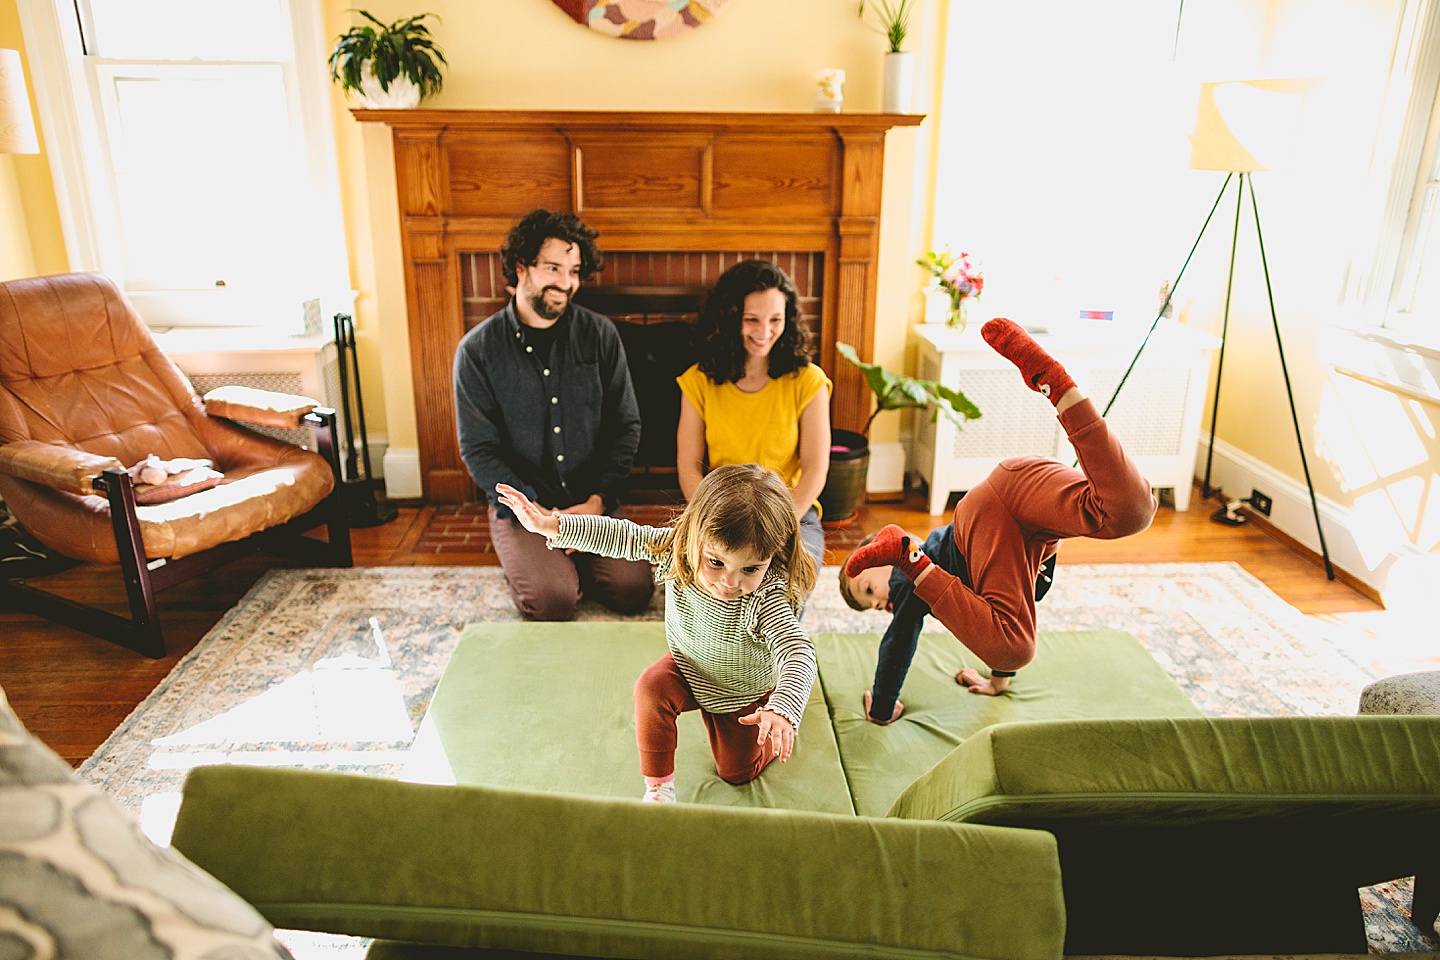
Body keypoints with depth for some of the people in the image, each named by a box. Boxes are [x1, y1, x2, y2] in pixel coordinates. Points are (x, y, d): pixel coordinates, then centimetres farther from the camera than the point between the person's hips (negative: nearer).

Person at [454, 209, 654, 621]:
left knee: (635, 587, -18)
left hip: (594, 499, 2)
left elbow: (626, 426, 3)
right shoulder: (477, 350, -6)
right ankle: (528, 558, 11)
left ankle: (570, 557, 13)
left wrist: (598, 501, -10)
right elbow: (478, 450, -6)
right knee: (553, 601, -23)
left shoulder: (600, 334, 1)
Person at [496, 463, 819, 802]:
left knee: (737, 772, 10)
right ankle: (658, 786, -6)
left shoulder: (766, 598, -41)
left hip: (744, 693, -3)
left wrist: (783, 710, -67)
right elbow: (620, 536, -21)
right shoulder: (676, 548, -29)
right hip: (688, 668, 3)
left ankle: (777, 729, 40)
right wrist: (548, 525, -24)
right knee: (651, 688, -27)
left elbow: (798, 651, -50)